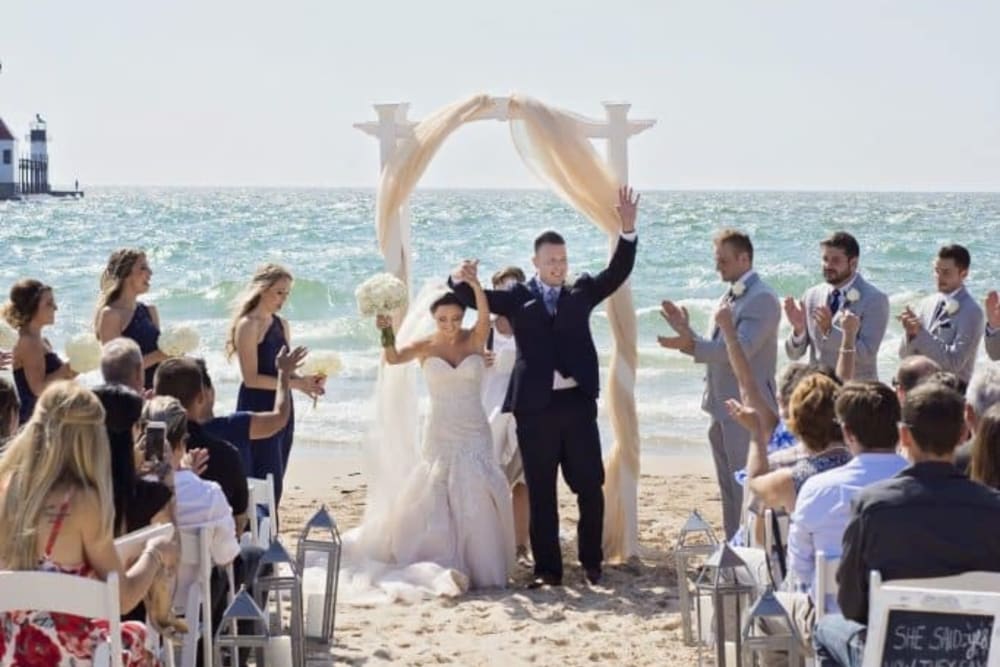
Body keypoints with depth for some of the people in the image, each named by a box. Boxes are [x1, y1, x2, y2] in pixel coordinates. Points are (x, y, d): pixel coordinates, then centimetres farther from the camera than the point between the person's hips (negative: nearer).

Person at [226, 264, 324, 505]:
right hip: (257, 408, -8)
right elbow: (251, 378, -16)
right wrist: (296, 384, -19)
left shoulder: (282, 325, 13)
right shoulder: (248, 325, -10)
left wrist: (307, 381, -4)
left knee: (274, 485, 10)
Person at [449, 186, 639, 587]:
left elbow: (618, 273, 2)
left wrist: (627, 230, -13)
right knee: (541, 494, 4)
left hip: (577, 403, 1)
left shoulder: (580, 292, 11)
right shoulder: (517, 297, 6)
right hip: (535, 407, -1)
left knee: (591, 487, 4)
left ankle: (591, 564, 18)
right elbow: (474, 297, -1)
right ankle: (548, 570, 11)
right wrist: (460, 280, -24)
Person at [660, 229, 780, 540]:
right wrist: (686, 330, 3)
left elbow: (742, 348, -24)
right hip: (723, 409, 9)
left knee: (747, 489, -5)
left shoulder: (762, 299, -14)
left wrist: (690, 344, -30)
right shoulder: (730, 296, 16)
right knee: (730, 489, 15)